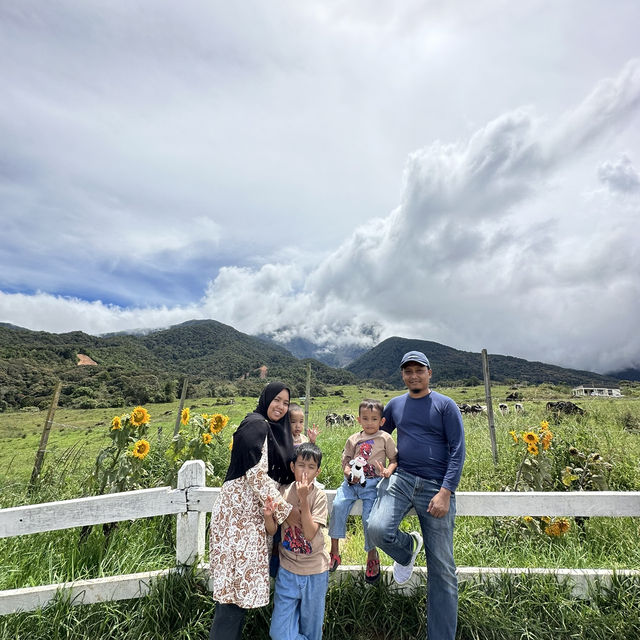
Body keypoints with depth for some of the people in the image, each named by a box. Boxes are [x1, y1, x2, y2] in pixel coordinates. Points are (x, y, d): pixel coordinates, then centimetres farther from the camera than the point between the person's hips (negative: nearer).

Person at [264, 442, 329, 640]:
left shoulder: (319, 496, -13)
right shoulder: (283, 492, -8)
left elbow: (310, 533, -21)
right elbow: (272, 531, -6)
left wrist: (304, 499, -28)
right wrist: (268, 516, -27)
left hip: (315, 571, -1)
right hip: (287, 569, 1)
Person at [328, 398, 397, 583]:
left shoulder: (385, 438, 3)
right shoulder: (353, 439, 9)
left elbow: (395, 459, 4)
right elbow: (346, 460, 12)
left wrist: (389, 470, -16)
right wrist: (349, 472, -8)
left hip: (373, 484, -2)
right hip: (352, 481, 3)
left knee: (369, 517, -13)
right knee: (338, 505, -19)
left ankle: (372, 556, 16)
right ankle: (334, 551, -2)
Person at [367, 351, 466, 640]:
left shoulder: (445, 405, -1)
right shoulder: (395, 405, 10)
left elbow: (458, 450, -5)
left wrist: (445, 493, -13)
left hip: (436, 487, -2)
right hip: (402, 478, 3)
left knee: (442, 569, 3)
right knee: (378, 528, -23)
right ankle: (408, 549, 12)